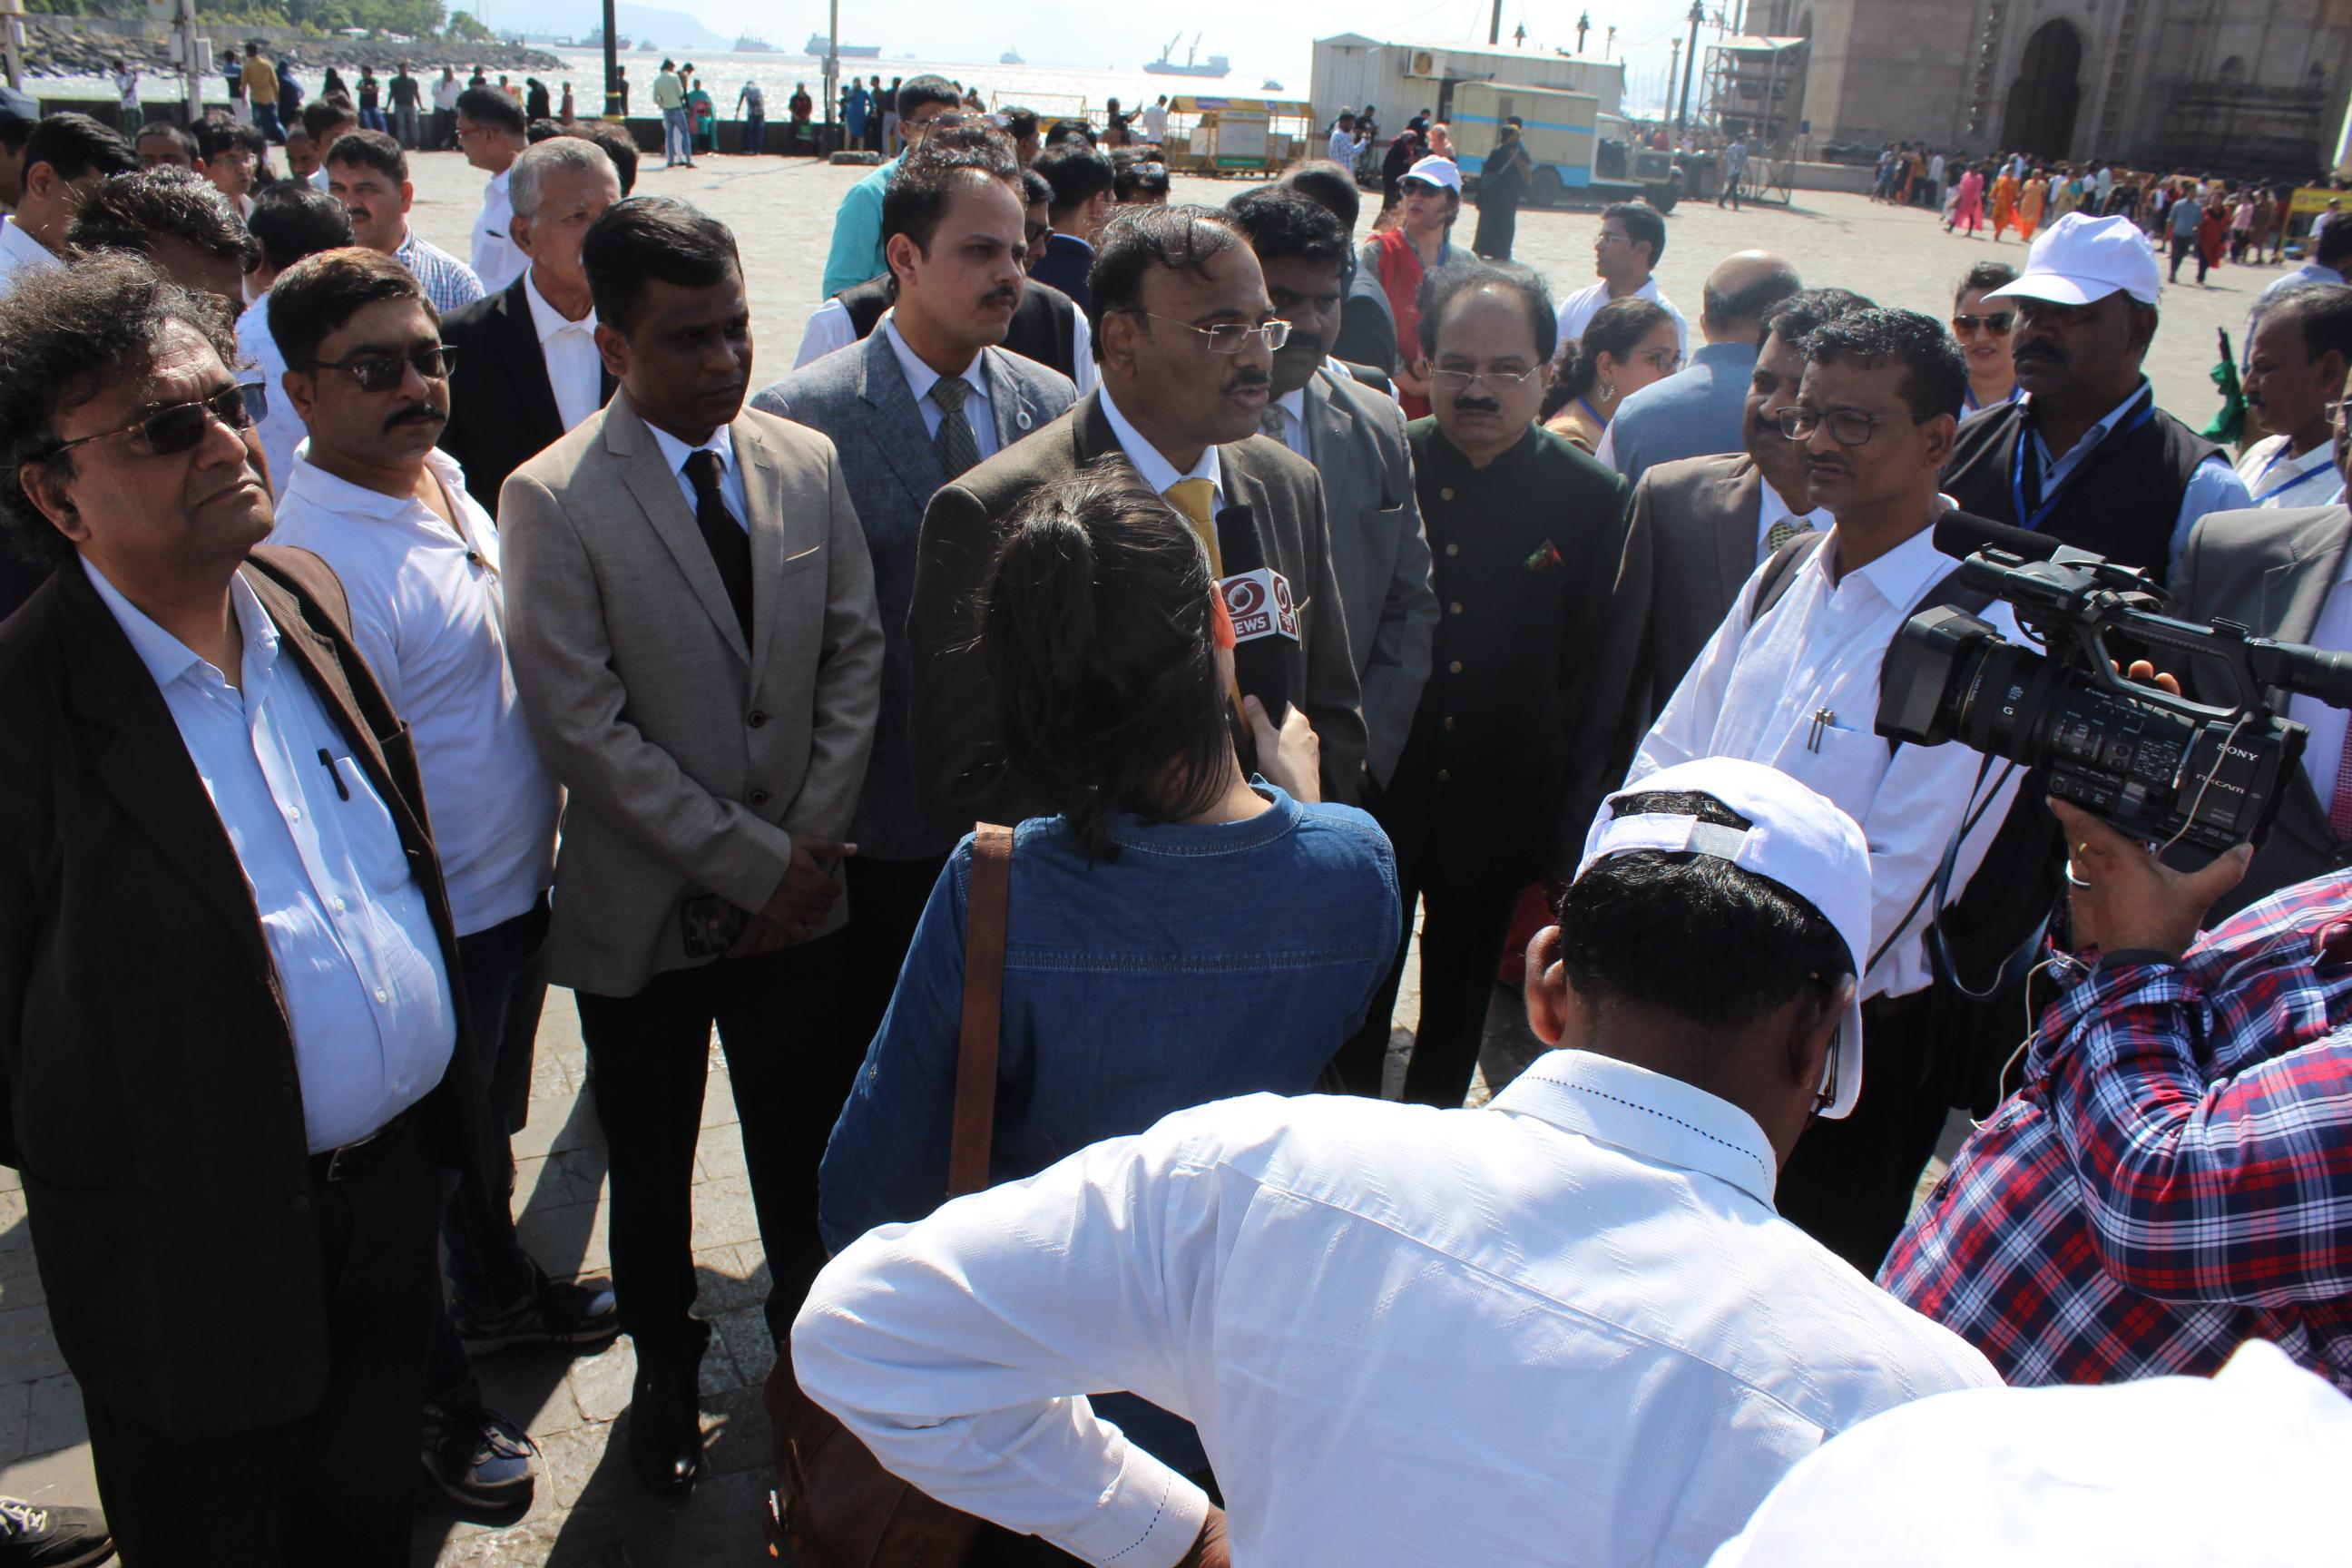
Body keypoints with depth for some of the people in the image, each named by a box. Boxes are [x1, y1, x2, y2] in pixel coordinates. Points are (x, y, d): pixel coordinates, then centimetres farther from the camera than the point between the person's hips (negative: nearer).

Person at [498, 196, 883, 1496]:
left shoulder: (807, 463, 0)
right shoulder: (551, 500, -14)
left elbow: (854, 653, 2)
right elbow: (584, 727, -16)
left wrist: (814, 835, -7)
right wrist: (746, 859, -16)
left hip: (797, 892, 3)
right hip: (644, 906, -3)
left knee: (803, 1143, 17)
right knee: (650, 1161, 17)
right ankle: (665, 1366, 41)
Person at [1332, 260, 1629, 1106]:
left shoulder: (1592, 496, -6)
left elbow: (1593, 667, -1)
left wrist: (1567, 805, -3)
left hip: (1499, 805, 1)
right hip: (1374, 783, 0)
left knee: (1460, 999, 19)